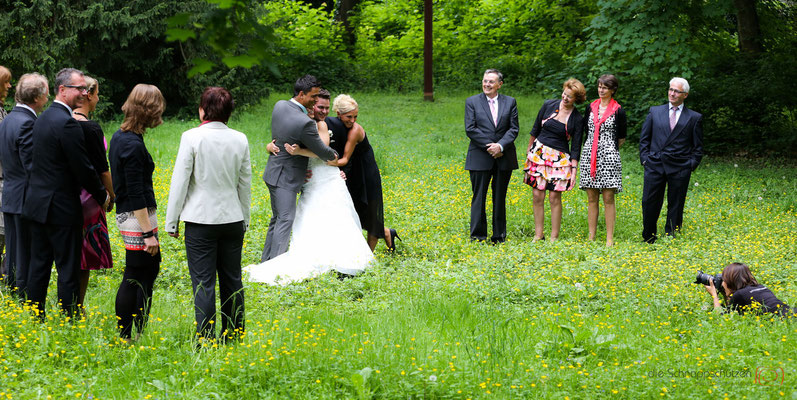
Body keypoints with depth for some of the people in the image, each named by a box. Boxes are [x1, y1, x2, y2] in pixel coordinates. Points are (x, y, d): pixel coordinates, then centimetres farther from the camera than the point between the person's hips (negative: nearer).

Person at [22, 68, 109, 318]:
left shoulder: (42, 119, 11)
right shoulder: (67, 124, -18)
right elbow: (83, 168, -17)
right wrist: (103, 197, -2)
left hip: (36, 203, 9)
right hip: (61, 209, -9)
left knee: (38, 267, 13)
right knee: (68, 269, -2)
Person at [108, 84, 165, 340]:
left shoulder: (119, 137, 9)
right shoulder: (133, 145, -20)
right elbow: (136, 194, -21)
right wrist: (148, 233, -18)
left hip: (126, 213, 10)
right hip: (137, 217, -10)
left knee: (151, 267, 16)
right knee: (134, 277, -1)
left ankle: (140, 333, 22)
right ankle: (123, 338, 7)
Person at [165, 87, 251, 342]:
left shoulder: (192, 137, -10)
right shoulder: (240, 139, 2)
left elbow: (180, 180, -8)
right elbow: (245, 183, 10)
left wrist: (171, 222, 0)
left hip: (201, 220, -4)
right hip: (233, 218, 4)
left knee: (203, 283, -2)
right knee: (232, 280, 12)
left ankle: (206, 338, -3)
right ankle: (234, 334, 19)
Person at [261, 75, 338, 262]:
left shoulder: (279, 105, -2)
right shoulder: (305, 123, -26)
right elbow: (321, 151, -14)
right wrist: (334, 155, 8)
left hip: (274, 172, 9)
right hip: (286, 178, -9)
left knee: (277, 218, 18)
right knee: (285, 220, -8)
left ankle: (266, 260, 24)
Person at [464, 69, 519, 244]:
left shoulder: (510, 102, 8)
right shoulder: (472, 102, 3)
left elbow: (514, 128, 2)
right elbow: (470, 129, -5)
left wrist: (500, 145, -14)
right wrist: (489, 146, -13)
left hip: (504, 157, 2)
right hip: (480, 158, -2)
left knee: (500, 198, 8)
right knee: (479, 197, -1)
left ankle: (499, 236, 14)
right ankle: (477, 236, 3)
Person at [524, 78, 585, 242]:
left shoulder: (577, 119, -3)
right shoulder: (548, 105, 1)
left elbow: (576, 147, -2)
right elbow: (536, 129, 11)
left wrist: (574, 170, -8)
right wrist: (529, 150, 13)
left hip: (560, 158, -2)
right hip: (539, 153, 2)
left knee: (555, 197, -4)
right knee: (537, 196, 1)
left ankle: (554, 237, 5)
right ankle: (538, 235, 10)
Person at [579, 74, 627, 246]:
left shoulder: (618, 111, 0)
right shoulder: (591, 107, 12)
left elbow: (621, 137, 7)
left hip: (609, 156, -4)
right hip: (589, 155, 4)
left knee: (608, 198, -5)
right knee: (591, 198, 5)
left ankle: (610, 239, -4)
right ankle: (591, 237, 8)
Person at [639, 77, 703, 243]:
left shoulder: (694, 118, 7)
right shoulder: (655, 111, 11)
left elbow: (698, 147, 9)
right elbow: (644, 138, 14)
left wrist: (691, 165, -1)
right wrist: (645, 159, 3)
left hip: (679, 168, -1)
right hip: (655, 165, 1)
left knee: (675, 206, 2)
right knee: (649, 203, -1)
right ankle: (648, 240, 12)